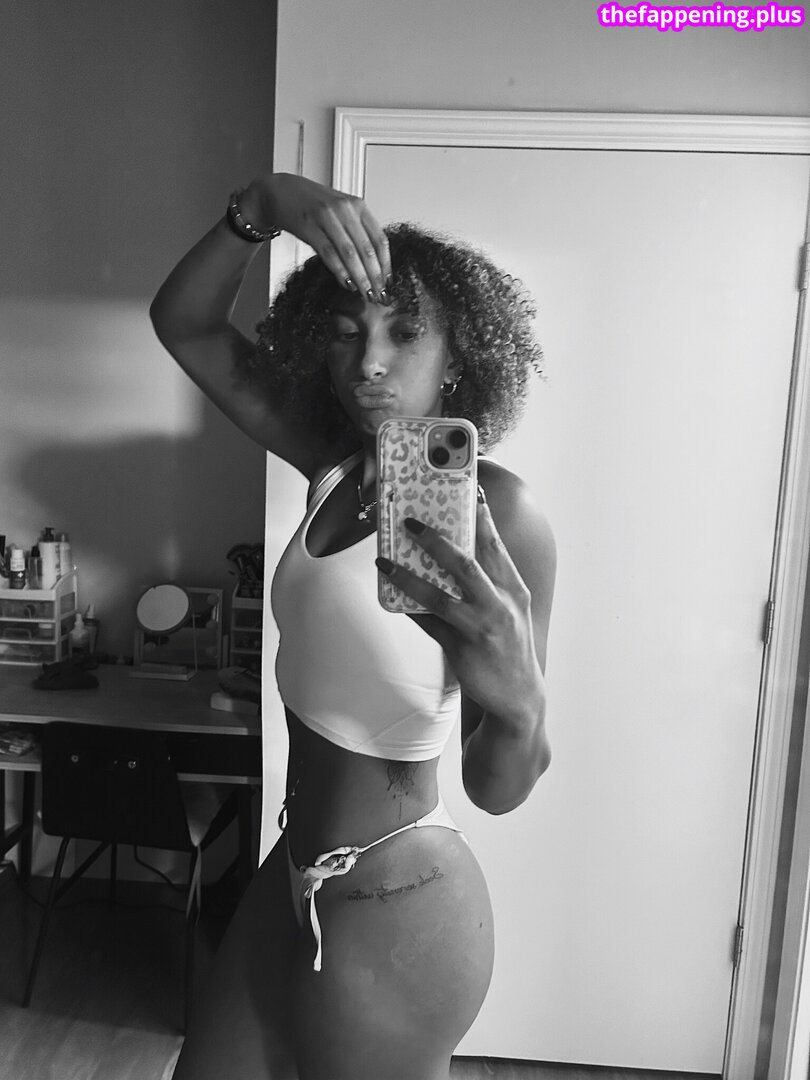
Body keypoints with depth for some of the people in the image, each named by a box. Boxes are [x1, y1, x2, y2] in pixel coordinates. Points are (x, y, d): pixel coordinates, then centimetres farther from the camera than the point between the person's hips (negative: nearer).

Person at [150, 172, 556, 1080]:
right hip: (301, 877, 7)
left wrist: (519, 705, -45)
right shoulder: (339, 472, -3)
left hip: (391, 913, -6)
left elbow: (496, 791, -24)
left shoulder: (494, 511, -23)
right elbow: (184, 325, 0)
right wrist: (261, 204, -15)